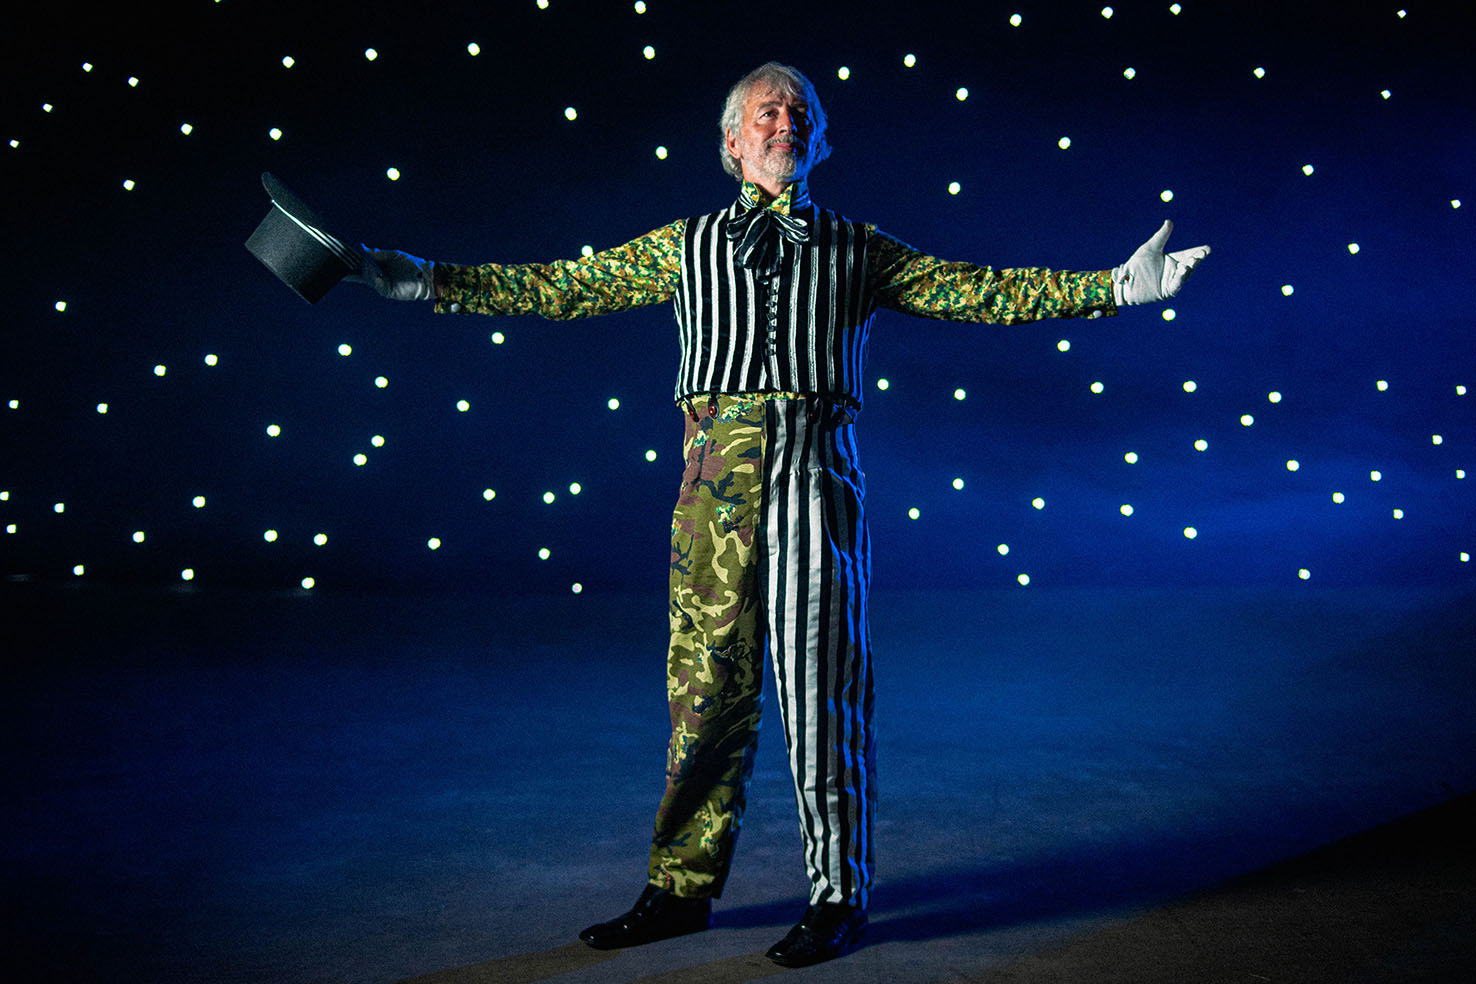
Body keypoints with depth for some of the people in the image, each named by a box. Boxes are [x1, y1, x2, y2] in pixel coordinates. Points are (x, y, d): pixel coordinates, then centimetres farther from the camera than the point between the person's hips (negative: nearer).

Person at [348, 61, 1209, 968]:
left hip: (816, 478, -1)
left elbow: (980, 292, 11)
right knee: (707, 688, 5)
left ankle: (841, 895, 12)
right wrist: (431, 281, 14)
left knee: (821, 687, -1)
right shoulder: (685, 245, 17)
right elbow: (562, 286, 18)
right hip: (715, 482, 1)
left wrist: (1114, 286, 3)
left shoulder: (858, 249, 16)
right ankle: (683, 887, 18)